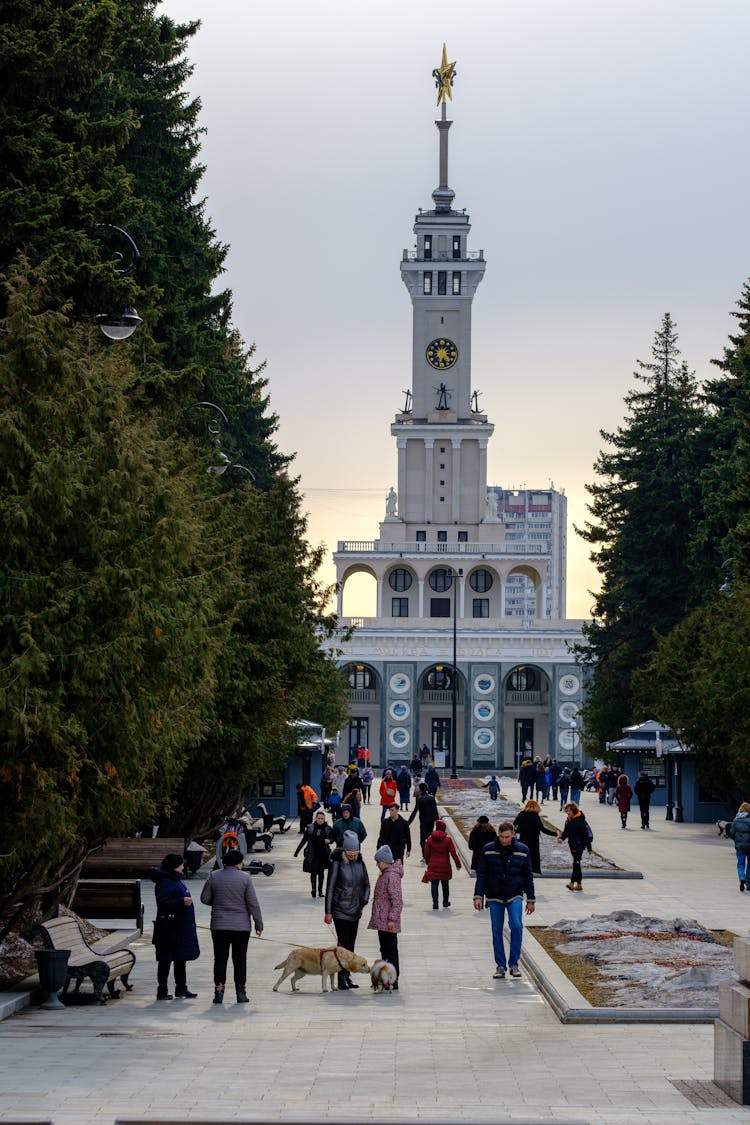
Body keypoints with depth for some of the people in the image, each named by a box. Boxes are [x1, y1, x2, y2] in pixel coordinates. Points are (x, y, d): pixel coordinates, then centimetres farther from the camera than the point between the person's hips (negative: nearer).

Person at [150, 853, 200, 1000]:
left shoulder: (176, 880, 16)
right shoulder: (164, 882, -15)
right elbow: (162, 903, -24)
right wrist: (181, 902, -30)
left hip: (181, 927, 10)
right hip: (170, 928, -10)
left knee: (181, 959, 13)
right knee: (166, 960, -4)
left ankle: (181, 989, 20)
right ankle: (162, 991, 0)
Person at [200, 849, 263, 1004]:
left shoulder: (214, 876, -1)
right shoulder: (244, 877, -6)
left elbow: (205, 898, 4)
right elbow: (253, 903, -5)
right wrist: (259, 924, 2)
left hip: (219, 925, 1)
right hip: (241, 926, -1)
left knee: (220, 958, 5)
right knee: (240, 959, 5)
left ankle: (219, 991, 0)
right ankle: (240, 993, 6)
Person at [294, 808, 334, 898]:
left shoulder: (328, 829, 0)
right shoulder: (310, 828, -1)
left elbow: (332, 839, 8)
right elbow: (304, 840, 6)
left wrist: (329, 840, -17)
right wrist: (297, 851, 8)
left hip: (323, 854, 1)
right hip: (313, 854, -1)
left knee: (321, 872, 9)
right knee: (313, 872, -10)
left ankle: (320, 890, 17)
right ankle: (313, 889, -14)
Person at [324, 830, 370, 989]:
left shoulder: (359, 862, 6)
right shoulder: (337, 863, -10)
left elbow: (366, 884, 17)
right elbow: (330, 887, -9)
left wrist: (364, 900, 1)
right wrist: (328, 912, -10)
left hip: (355, 910, 6)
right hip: (340, 909, -6)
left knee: (351, 944, 8)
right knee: (344, 943, -11)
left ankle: (347, 976, 14)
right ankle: (342, 978, -9)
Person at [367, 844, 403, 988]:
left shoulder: (392, 876, -17)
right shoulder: (384, 874, 14)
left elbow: (397, 901, -20)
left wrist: (392, 918, -20)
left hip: (388, 922, -10)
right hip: (381, 920, 10)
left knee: (391, 950, -5)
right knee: (385, 950, 15)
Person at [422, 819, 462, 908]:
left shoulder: (429, 839, -2)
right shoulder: (448, 839, -6)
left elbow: (426, 854, 4)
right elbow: (453, 853, -6)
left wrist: (428, 862, 20)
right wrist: (458, 864, 4)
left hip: (433, 866, 0)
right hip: (445, 866, 0)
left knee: (434, 885, 0)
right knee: (445, 885, 17)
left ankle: (435, 903, -11)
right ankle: (446, 902, 29)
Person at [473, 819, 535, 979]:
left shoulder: (522, 850, 1)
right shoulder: (488, 850, -1)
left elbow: (528, 876, 7)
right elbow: (481, 875, 2)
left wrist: (531, 899, 7)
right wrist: (478, 896, -7)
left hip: (514, 896, -1)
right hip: (494, 897, 1)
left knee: (516, 925, -17)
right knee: (497, 931, 2)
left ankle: (513, 963, -6)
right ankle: (500, 965, 13)